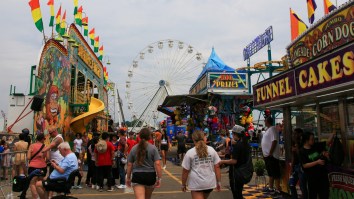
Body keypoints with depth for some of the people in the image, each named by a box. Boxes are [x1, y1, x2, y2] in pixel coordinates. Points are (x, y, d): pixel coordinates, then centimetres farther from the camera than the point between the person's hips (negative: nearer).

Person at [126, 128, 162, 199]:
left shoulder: (134, 148, 2)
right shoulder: (153, 148, -4)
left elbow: (129, 165, 5)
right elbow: (157, 164, -11)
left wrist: (128, 178, 15)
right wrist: (159, 178, -6)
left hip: (137, 176, 0)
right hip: (150, 175, 1)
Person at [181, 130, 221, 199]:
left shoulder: (190, 153, -7)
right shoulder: (212, 150, 2)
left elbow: (185, 171, -5)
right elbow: (217, 167, 1)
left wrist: (183, 184, 7)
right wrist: (219, 182, 9)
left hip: (196, 184, -4)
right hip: (210, 183, 4)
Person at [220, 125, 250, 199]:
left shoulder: (237, 145, -20)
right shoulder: (246, 144, 7)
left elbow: (234, 161, -24)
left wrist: (223, 161, -12)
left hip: (236, 173, -9)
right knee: (239, 193, 20)